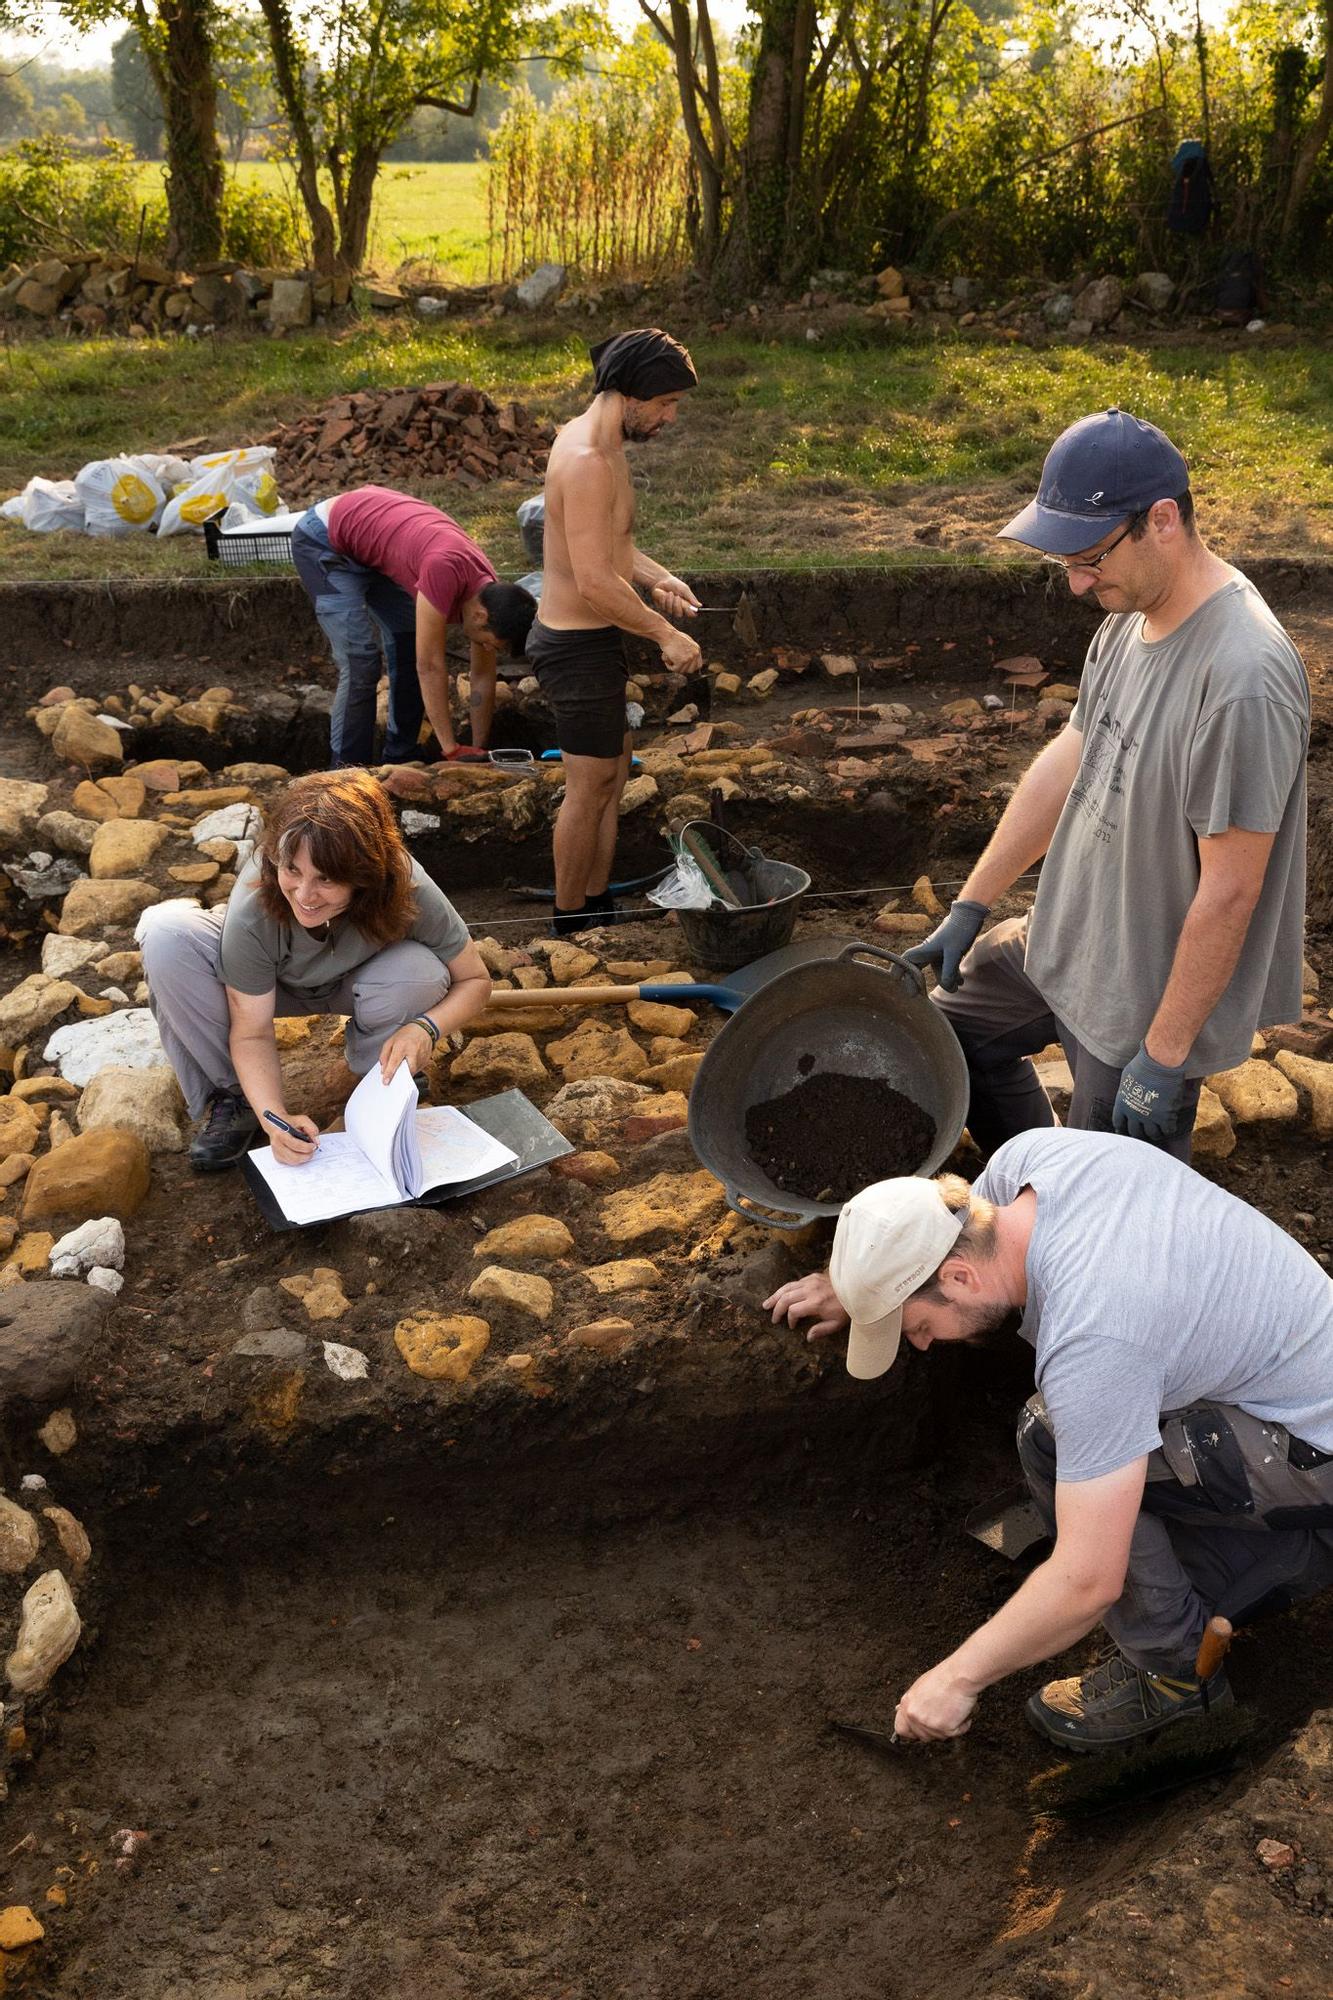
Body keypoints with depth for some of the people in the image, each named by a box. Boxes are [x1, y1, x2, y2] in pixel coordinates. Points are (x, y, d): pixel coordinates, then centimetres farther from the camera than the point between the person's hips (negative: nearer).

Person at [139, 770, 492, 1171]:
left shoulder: (409, 892, -36)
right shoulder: (252, 907, -37)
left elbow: (475, 981, -20)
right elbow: (252, 1033, -25)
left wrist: (425, 1028, -40)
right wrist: (275, 1118, -41)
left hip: (354, 984, 1)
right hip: (273, 984, 0)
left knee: (419, 973, -35)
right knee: (166, 933, -29)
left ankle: (383, 1091, -2)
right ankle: (232, 1097, -11)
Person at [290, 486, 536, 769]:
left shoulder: (488, 595, -11)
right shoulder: (446, 571, -37)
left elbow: (483, 677, 0)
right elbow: (430, 666, -32)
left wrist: (479, 750, 3)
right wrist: (452, 749, -26)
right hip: (322, 541, -8)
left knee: (409, 648, 6)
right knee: (360, 661, -15)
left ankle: (400, 761, 17)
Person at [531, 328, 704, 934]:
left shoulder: (598, 445, 10)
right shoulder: (587, 460, -23)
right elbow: (594, 582, -27)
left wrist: (656, 577, 7)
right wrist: (665, 634, -18)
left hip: (584, 639, 10)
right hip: (579, 646, -10)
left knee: (611, 771, 18)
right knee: (591, 786, 1)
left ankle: (598, 906, 29)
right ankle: (570, 925, 14)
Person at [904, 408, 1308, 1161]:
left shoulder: (1243, 680, -33)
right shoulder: (1133, 612, -4)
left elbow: (1229, 892, -29)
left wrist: (1164, 1056, -21)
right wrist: (970, 907, 10)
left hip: (1148, 997, -9)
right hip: (1069, 936, 9)